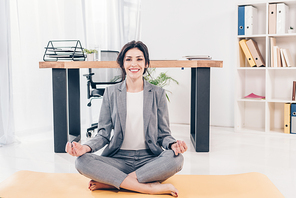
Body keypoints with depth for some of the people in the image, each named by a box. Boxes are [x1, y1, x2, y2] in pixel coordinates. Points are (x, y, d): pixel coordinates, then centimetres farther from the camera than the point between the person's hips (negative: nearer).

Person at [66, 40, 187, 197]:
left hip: (150, 160, 0)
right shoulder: (111, 93, 8)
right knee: (82, 161, -27)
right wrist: (86, 147, -15)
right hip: (119, 159, 0)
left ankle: (111, 182, -24)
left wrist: (173, 144, -16)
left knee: (176, 159, -32)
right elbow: (104, 134, 6)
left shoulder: (157, 93, 7)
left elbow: (163, 134, 8)